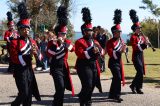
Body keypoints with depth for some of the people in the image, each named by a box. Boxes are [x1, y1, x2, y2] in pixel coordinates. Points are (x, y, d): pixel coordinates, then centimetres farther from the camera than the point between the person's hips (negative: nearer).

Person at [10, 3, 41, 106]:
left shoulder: (32, 41, 10)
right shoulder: (14, 42, -8)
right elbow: (14, 59, -16)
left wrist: (36, 53, -14)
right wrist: (29, 54, -23)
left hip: (29, 70, 6)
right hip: (20, 71, -6)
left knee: (29, 93, 9)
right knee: (24, 93, -8)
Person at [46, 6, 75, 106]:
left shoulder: (67, 41, 9)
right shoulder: (52, 42, -8)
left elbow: (72, 48, -8)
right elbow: (50, 53, -23)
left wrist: (64, 43, -20)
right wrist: (57, 43, -25)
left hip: (64, 66, 6)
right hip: (56, 67, -6)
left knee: (62, 88, 13)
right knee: (60, 87, -16)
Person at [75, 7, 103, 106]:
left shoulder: (95, 41, 16)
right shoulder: (80, 42, -9)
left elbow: (102, 51, 14)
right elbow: (80, 54, -20)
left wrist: (98, 49, -8)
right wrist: (91, 51, -25)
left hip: (94, 66, 7)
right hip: (84, 66, -7)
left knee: (92, 86, 12)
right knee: (87, 85, -13)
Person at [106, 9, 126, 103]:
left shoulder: (121, 41, 10)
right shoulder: (110, 42, -13)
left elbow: (123, 49, 18)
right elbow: (110, 53, -21)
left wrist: (124, 49, -5)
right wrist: (120, 51, -30)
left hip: (119, 62, 8)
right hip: (113, 62, -8)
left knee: (116, 78, 13)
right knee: (118, 77, -16)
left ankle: (112, 94, 26)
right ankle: (117, 96, -8)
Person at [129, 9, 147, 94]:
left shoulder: (141, 37, 15)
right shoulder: (133, 37, -10)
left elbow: (143, 47, 14)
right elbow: (135, 47, -19)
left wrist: (145, 43, -5)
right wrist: (142, 43, -25)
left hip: (141, 55, 9)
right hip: (136, 56, -8)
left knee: (140, 72, 10)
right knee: (140, 72, -12)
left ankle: (133, 86, 22)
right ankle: (138, 88, -2)